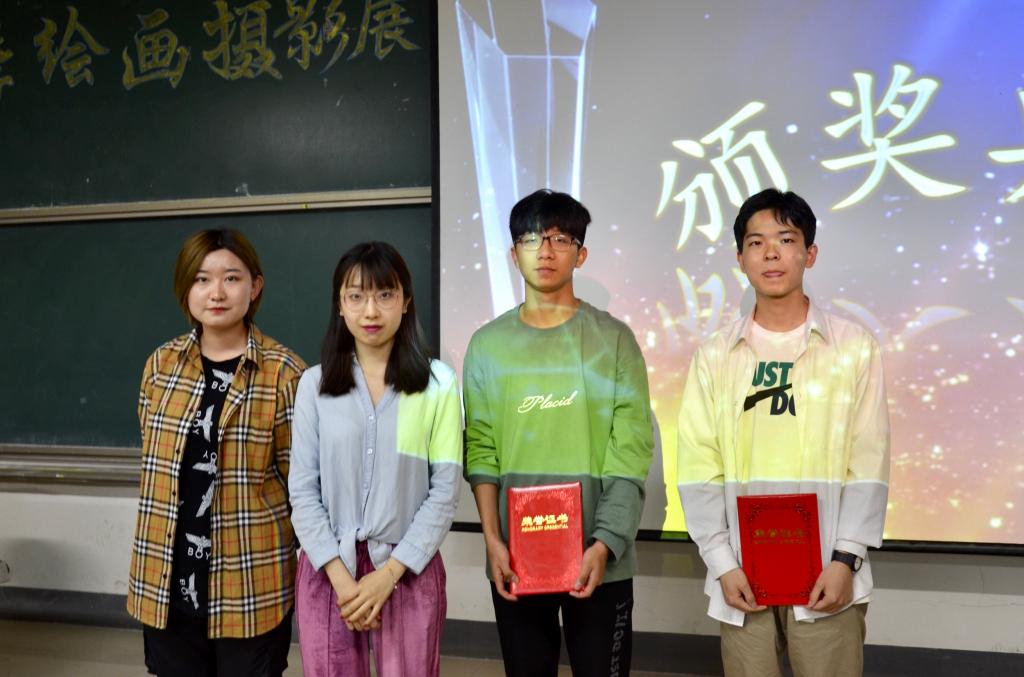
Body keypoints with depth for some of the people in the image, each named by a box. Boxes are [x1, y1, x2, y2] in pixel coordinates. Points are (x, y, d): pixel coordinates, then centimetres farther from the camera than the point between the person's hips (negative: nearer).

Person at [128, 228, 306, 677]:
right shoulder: (161, 365, 4)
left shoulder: (284, 371, -9)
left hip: (251, 583, -3)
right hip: (167, 580, 4)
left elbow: (298, 477, -3)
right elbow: (154, 460, 14)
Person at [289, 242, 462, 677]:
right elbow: (302, 490, -1)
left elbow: (445, 490, -6)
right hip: (327, 568, 1)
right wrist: (340, 575, -10)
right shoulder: (315, 384, 1)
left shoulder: (438, 382, -4)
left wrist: (388, 574, -11)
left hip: (408, 569, -1)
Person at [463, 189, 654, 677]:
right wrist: (493, 540, -7)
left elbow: (630, 452, -6)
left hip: (598, 557, -2)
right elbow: (481, 452, 2)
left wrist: (604, 544, -14)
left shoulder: (613, 339, -1)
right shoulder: (488, 344, 5)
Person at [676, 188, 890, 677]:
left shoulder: (853, 346, 0)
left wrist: (846, 558, -9)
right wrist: (721, 563, -6)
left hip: (826, 572, -1)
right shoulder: (715, 355, 3)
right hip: (742, 573, 2)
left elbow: (869, 463, -2)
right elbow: (698, 467, 1)